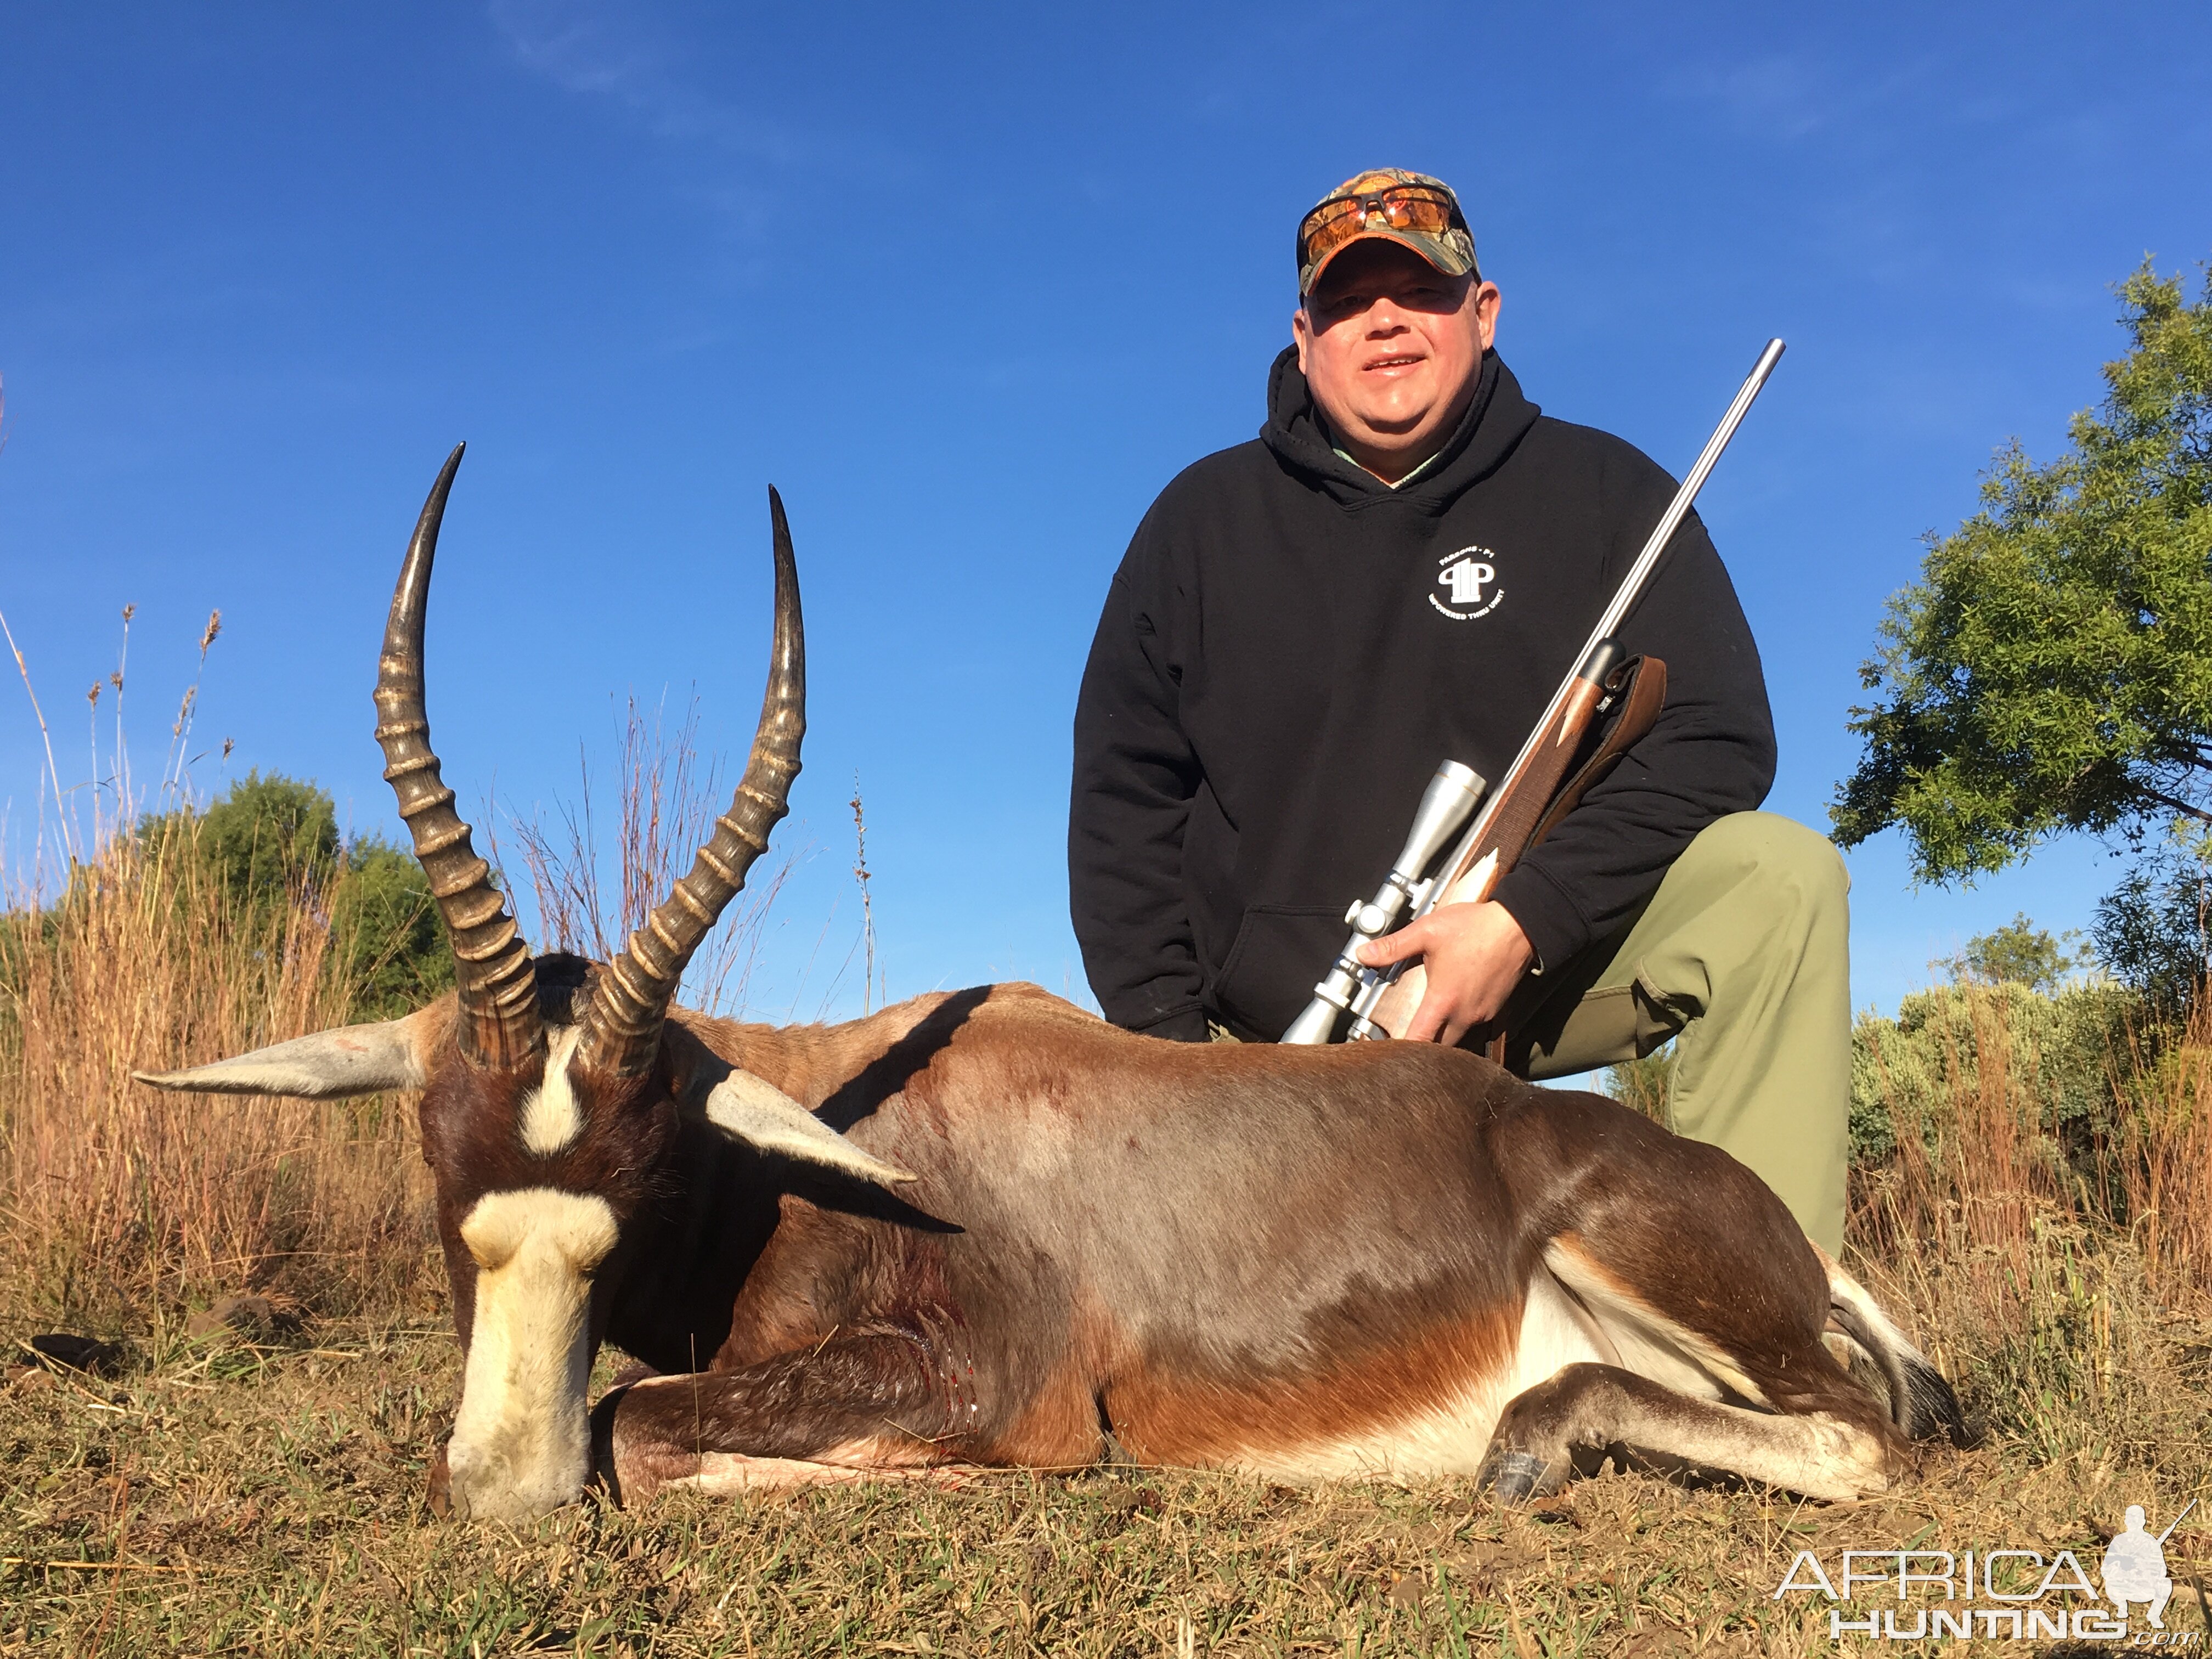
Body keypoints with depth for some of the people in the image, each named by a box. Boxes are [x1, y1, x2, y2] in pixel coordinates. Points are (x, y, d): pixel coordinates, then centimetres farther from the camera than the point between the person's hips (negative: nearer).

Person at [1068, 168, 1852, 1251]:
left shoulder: (1601, 493, 2)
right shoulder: (1203, 522, 5)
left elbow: (1717, 742, -8)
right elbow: (1126, 798, 4)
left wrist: (1527, 922, -22)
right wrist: (1167, 1034, -7)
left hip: (1543, 958, 0)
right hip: (1285, 1029, 1)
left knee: (1779, 877, -25)